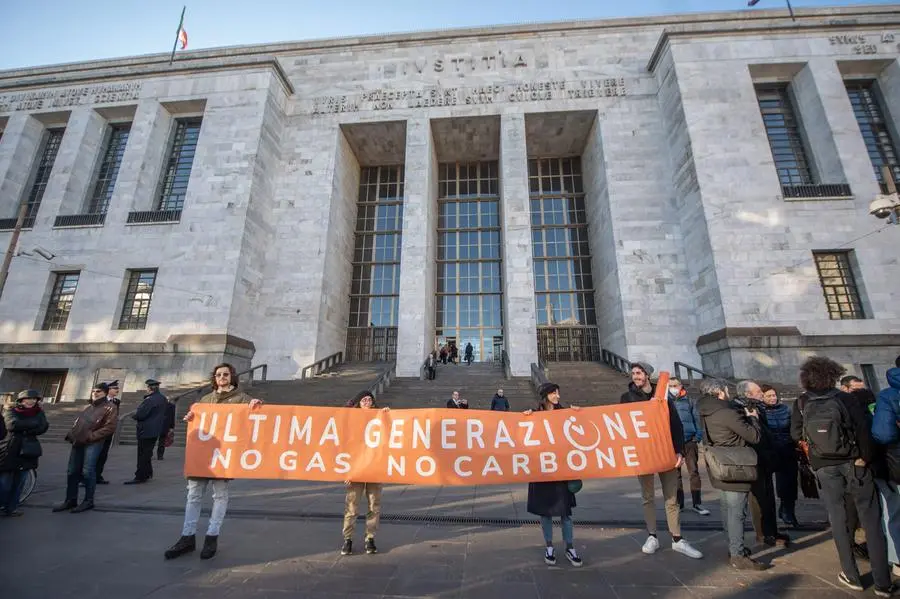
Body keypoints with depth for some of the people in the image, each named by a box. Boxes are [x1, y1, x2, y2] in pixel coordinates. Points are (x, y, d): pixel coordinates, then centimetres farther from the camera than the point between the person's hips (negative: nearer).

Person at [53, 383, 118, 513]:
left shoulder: (110, 407, -5)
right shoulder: (88, 407, 22)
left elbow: (110, 427, -14)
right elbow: (77, 422, 25)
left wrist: (90, 437, -16)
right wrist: (71, 434, 7)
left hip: (93, 443, -8)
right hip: (78, 442, 8)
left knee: (87, 472, -5)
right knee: (72, 472, 10)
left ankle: (88, 501, 7)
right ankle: (70, 500, 23)